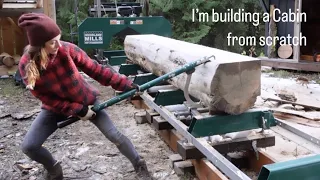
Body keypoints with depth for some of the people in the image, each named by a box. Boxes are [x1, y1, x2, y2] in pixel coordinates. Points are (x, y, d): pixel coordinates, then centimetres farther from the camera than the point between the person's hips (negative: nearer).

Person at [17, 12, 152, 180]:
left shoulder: (68, 49, -24)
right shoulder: (26, 65, -23)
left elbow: (95, 69, -17)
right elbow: (45, 97, -17)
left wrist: (123, 83, -20)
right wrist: (76, 110, -22)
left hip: (86, 100, -1)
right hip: (56, 107, 1)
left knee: (114, 135, -7)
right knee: (28, 146, -7)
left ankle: (139, 165, 17)